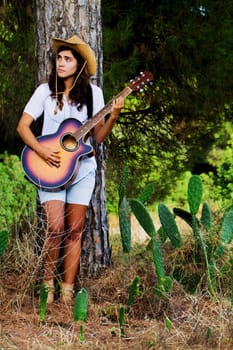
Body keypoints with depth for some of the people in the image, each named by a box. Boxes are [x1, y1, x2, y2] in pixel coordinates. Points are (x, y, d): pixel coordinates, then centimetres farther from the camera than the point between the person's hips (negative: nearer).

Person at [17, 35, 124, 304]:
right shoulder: (46, 91, -1)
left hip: (82, 168, 2)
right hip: (50, 167, -1)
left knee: (74, 230, 1)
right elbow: (23, 126, -2)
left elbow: (98, 137, 1)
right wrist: (41, 150, -17)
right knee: (55, 227, -13)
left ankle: (68, 290, 9)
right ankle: (48, 285, 4)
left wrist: (113, 116, -16)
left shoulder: (92, 93, 1)